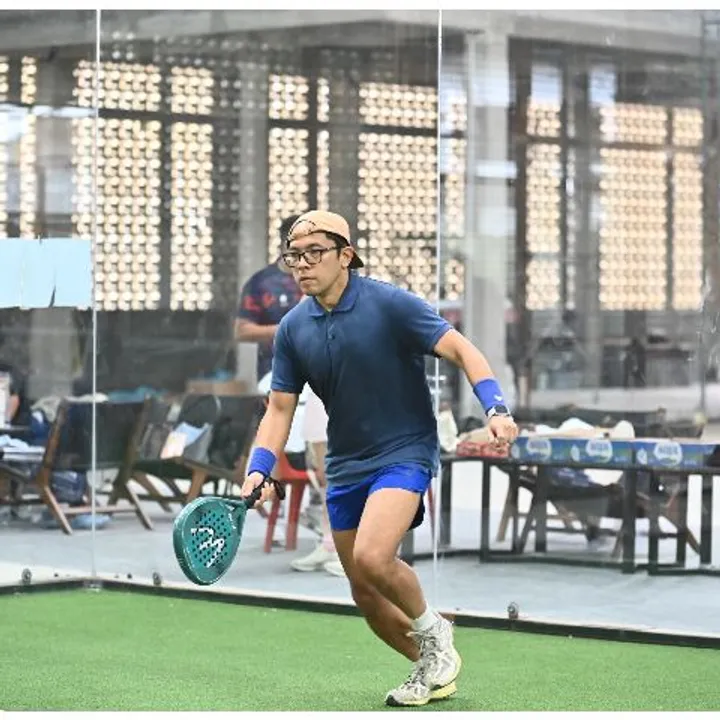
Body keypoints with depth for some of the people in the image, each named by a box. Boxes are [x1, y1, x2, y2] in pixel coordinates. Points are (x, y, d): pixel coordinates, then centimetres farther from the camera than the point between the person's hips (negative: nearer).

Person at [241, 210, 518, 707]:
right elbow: (281, 407, 7)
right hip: (345, 466, 6)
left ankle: (432, 630, 1)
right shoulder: (294, 328, 2)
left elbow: (461, 350, -16)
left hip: (405, 451, -6)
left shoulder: (389, 303, -14)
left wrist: (496, 408, -31)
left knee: (372, 558, -28)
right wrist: (259, 470, -8)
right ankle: (433, 667, 30)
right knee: (367, 596, 8)